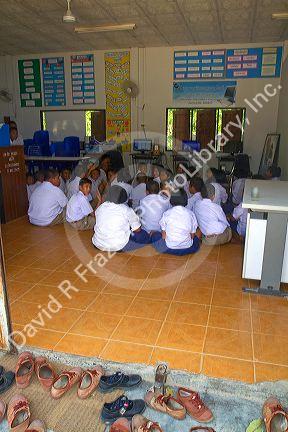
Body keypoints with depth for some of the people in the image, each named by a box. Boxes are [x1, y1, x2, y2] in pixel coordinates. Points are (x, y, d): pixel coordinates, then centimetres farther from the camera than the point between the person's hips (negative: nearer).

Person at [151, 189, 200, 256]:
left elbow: (164, 235, -2)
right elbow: (192, 235, 5)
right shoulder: (190, 214, -2)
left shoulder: (167, 214, -6)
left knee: (155, 234, 25)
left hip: (169, 248, -1)